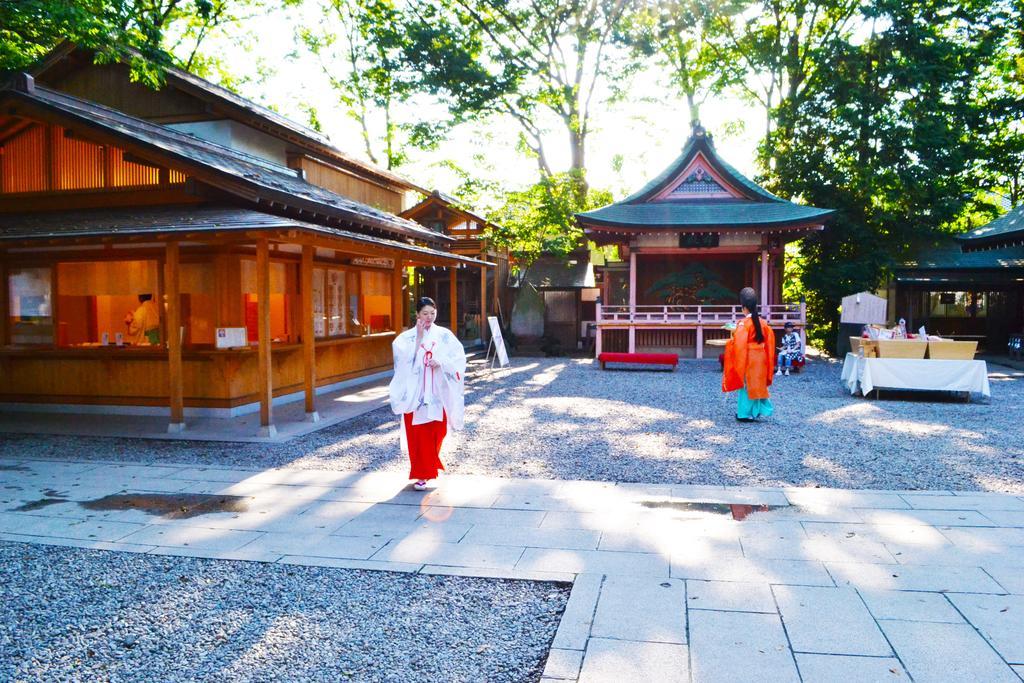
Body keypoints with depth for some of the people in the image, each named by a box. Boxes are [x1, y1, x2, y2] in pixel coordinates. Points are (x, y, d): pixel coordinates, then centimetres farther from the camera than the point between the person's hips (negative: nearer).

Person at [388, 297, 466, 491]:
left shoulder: (444, 335, 4)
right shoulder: (407, 337, 1)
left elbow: (459, 358, -1)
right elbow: (405, 360, -13)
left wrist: (442, 361, -17)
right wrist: (418, 338, -15)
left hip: (438, 392, 1)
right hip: (415, 392, -1)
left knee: (436, 431, 6)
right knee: (418, 433, -3)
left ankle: (430, 466, 30)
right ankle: (422, 474, 7)